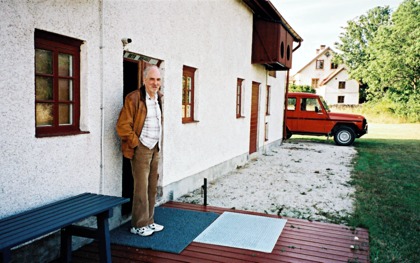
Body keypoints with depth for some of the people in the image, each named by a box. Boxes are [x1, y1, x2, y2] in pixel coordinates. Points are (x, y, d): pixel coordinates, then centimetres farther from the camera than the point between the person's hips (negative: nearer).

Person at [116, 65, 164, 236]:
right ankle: (139, 225, 12)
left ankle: (149, 222, 25)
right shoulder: (134, 98, -13)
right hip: (141, 149, -7)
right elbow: (122, 126, -15)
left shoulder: (158, 98, 11)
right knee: (141, 187, -2)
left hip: (155, 148, 7)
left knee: (153, 187, 12)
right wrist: (136, 143, -11)